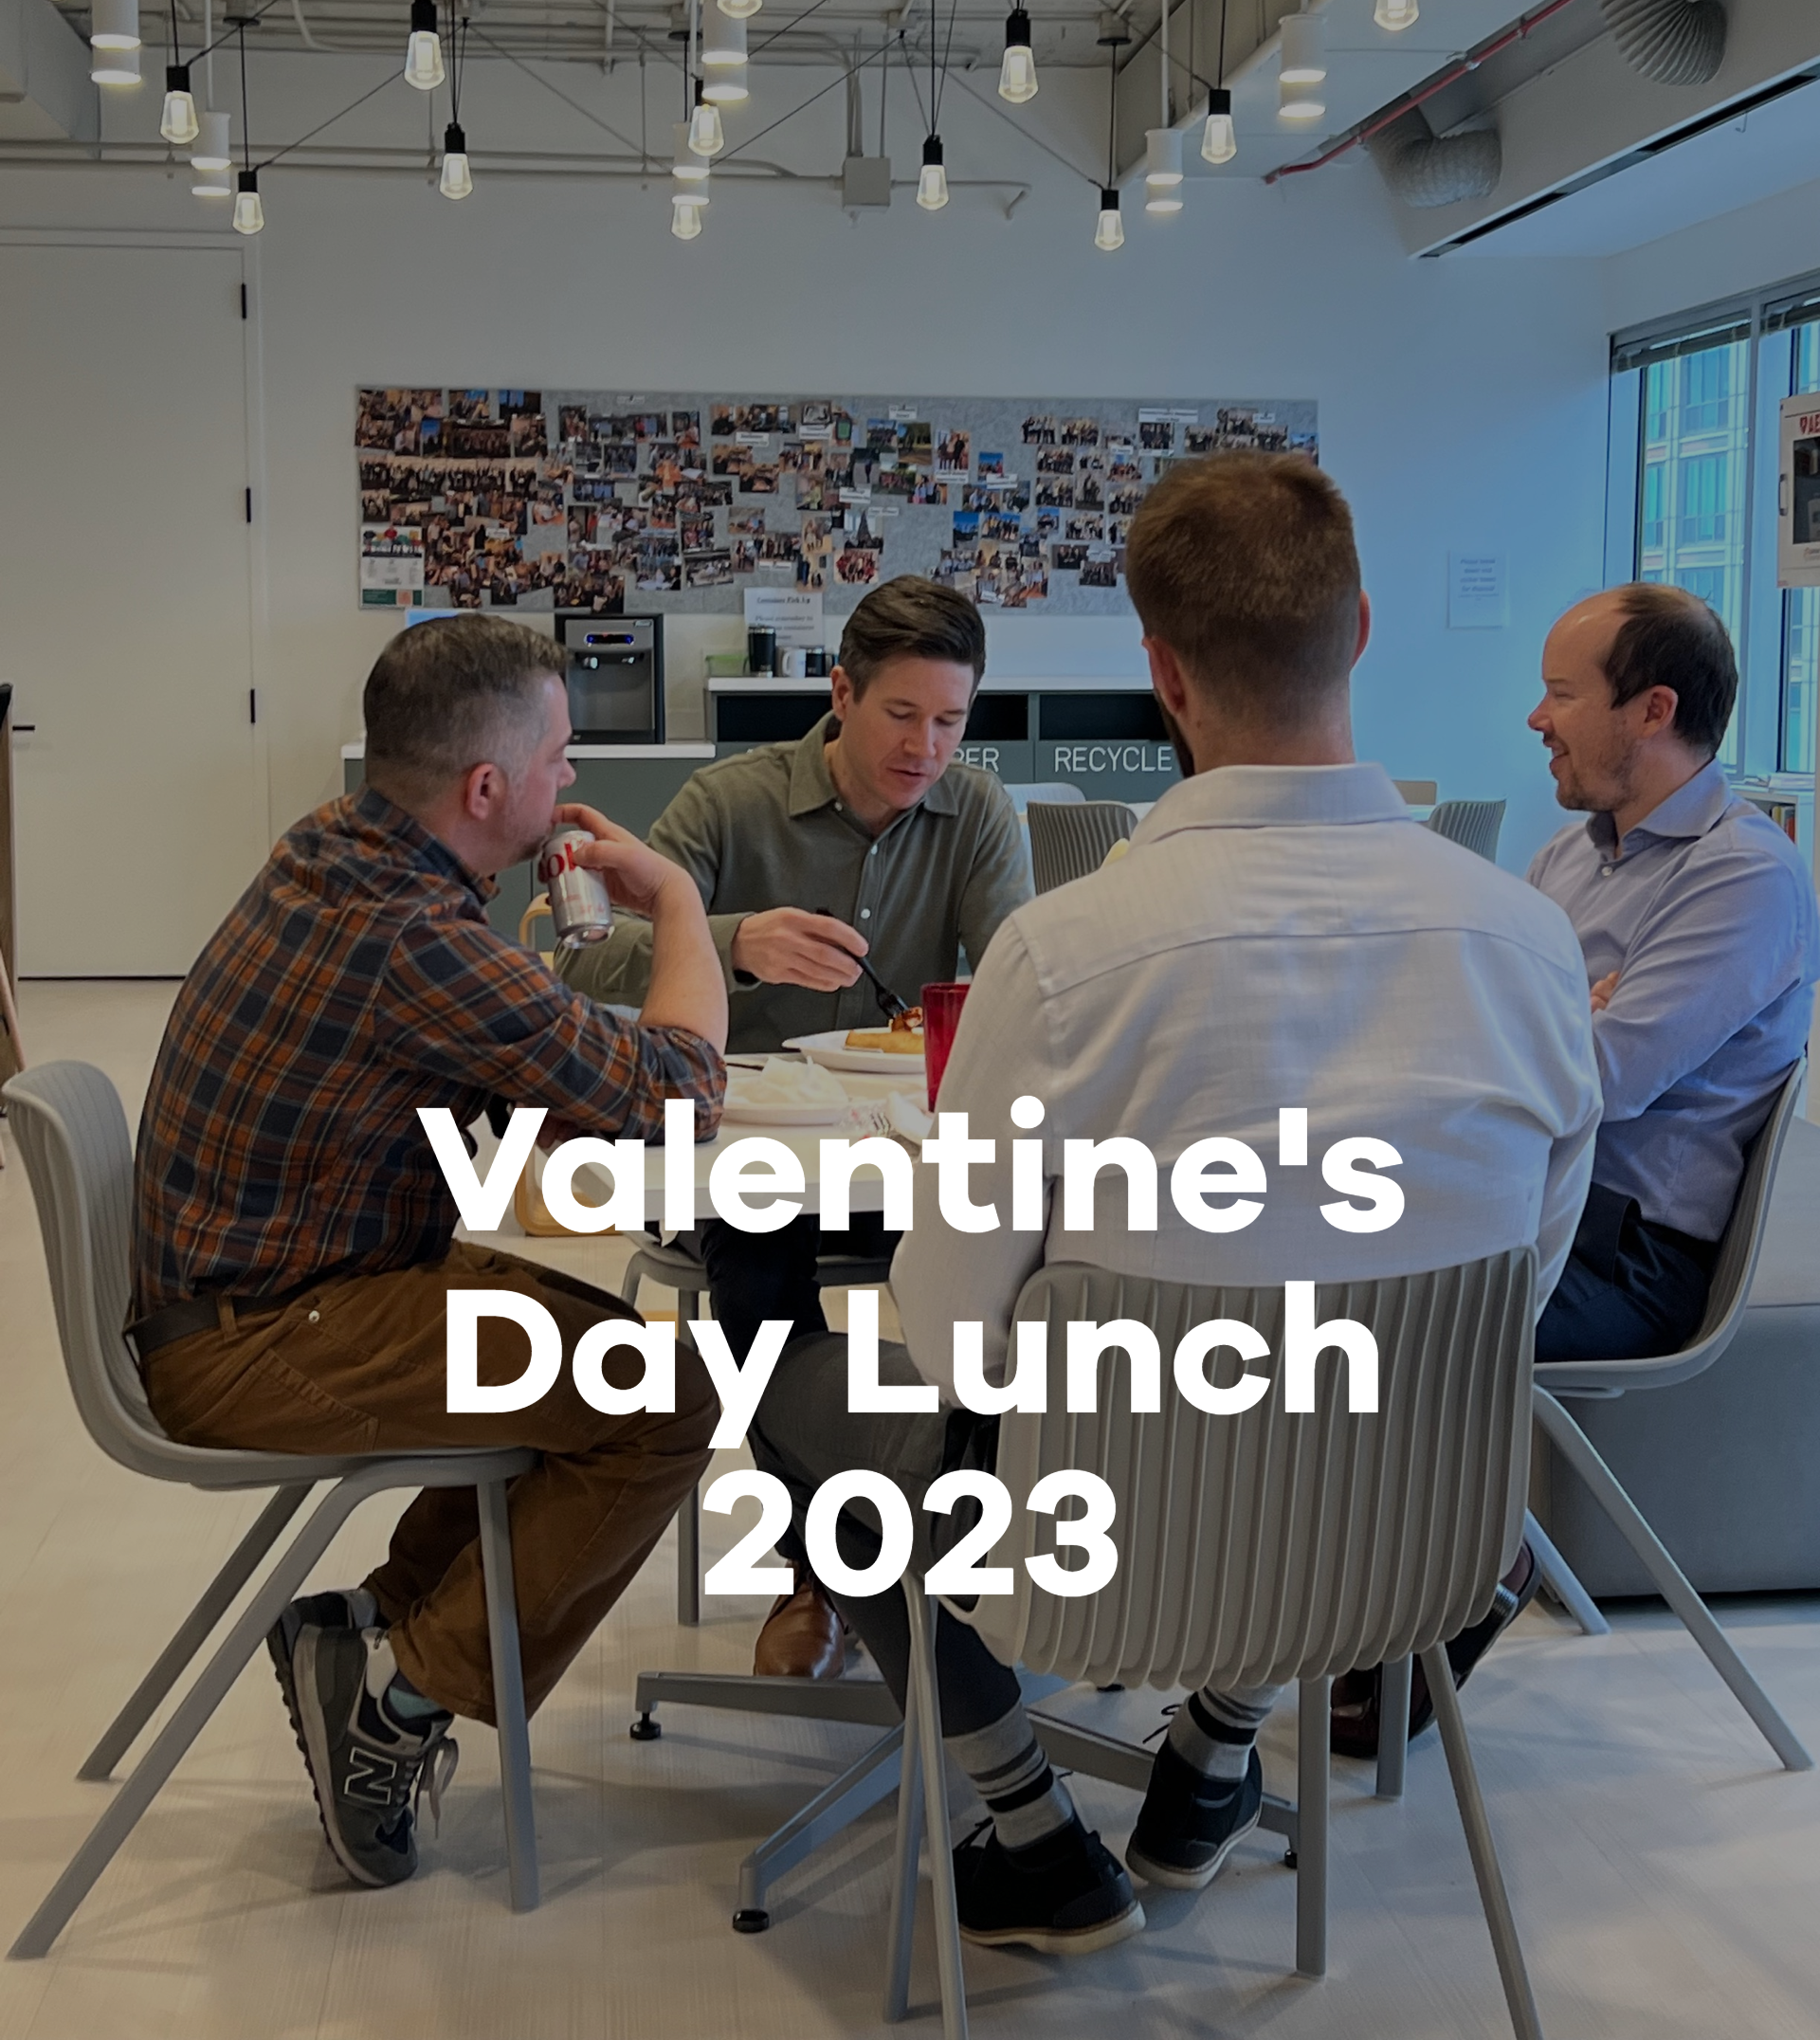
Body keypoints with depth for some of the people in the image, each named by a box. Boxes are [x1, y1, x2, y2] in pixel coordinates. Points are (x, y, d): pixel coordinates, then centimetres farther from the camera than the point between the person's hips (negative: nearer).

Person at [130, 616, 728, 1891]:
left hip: (238, 1293, 10)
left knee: (595, 1347, 15)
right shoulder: (411, 940, -27)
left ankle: (373, 1634, 16)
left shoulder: (337, 853, 5)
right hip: (251, 1353, -10)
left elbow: (543, 1055, 15)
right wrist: (676, 895, -4)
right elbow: (677, 1091, -20)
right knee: (670, 1402, -13)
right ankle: (408, 1692, 0)